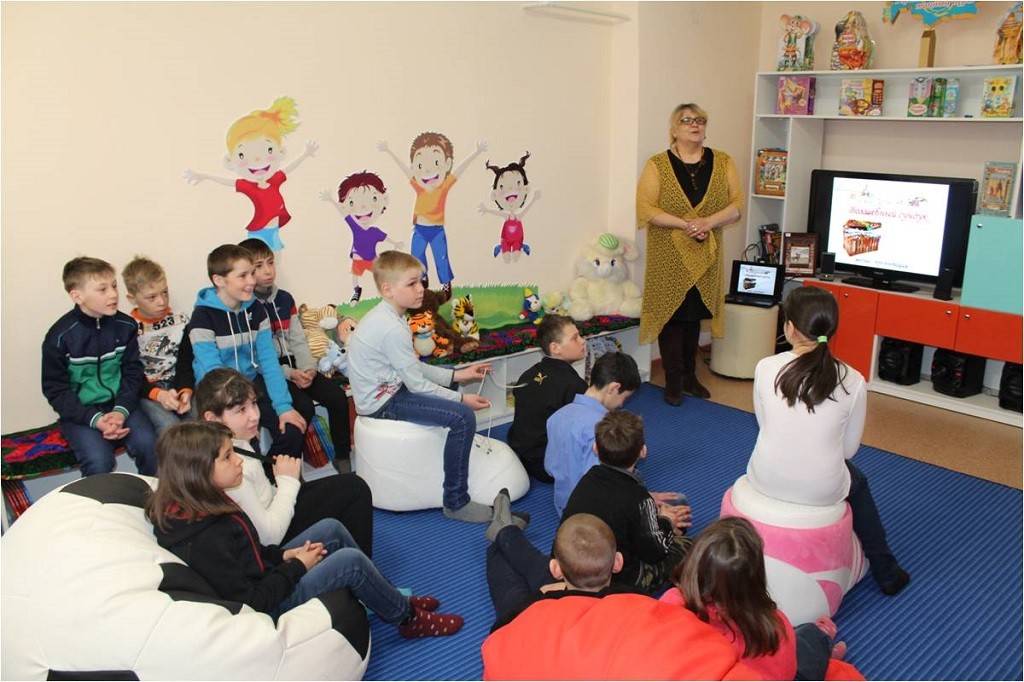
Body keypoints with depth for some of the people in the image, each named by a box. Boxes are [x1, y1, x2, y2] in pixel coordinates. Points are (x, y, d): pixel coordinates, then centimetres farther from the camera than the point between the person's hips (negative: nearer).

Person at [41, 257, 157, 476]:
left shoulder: (125, 326, -2)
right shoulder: (59, 336, -10)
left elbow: (133, 372, 3)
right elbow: (55, 389, -6)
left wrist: (121, 410, -14)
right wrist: (95, 419, -19)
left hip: (120, 404, 3)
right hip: (79, 411, -2)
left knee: (149, 445, -23)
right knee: (99, 462, -26)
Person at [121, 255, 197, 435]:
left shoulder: (180, 322, 6)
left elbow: (186, 364, 5)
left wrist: (185, 391, -16)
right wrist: (157, 394, -23)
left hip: (177, 388, 3)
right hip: (145, 392, -3)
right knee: (170, 427, -31)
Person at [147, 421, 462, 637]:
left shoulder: (198, 506, -4)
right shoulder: (203, 540, -33)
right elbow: (252, 602, -28)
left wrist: (284, 556, -1)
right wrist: (297, 566, -16)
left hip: (262, 577, 9)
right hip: (267, 610, -9)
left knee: (331, 529, 6)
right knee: (351, 561, -12)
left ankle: (393, 598, 20)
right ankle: (407, 617, 15)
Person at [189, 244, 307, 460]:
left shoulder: (256, 311, 1)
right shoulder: (203, 317, -14)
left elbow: (269, 360, -3)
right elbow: (212, 373, -17)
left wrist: (283, 406, -12)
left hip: (253, 385, 5)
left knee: (293, 430, -14)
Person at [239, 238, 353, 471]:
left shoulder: (284, 299, 11)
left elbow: (298, 340, 10)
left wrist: (308, 368, -8)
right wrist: (288, 373, -19)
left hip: (293, 364, 6)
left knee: (337, 395, -14)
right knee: (304, 407, -28)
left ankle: (343, 458, 0)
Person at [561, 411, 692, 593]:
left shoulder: (589, 478, -6)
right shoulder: (639, 499, -25)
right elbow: (654, 552, -12)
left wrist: (651, 504, 11)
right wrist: (665, 522, 6)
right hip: (620, 581, -6)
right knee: (687, 546, 8)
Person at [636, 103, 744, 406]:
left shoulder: (723, 162, 6)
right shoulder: (657, 165, -3)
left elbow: (737, 204, 1)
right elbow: (645, 208, -12)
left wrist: (708, 222, -17)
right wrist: (685, 224, -20)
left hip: (705, 256, 3)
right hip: (668, 258, -3)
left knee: (694, 316, 12)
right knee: (671, 315, 1)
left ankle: (690, 376, 27)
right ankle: (673, 381, 13)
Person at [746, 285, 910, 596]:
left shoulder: (765, 368, -13)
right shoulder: (852, 382, -13)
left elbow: (764, 425, 0)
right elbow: (850, 448, -2)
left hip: (766, 481, 1)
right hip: (821, 492, -1)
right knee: (857, 481, 35)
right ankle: (886, 573, 45)